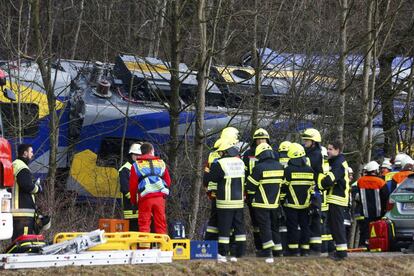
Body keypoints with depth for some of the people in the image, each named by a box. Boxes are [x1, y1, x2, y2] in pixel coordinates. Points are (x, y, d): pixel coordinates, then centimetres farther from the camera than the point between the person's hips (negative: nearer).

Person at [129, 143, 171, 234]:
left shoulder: (136, 165, 6)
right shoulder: (161, 163, 14)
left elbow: (133, 185, 3)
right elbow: (168, 181, 12)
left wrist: (134, 200, 13)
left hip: (145, 198, -2)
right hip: (160, 197, 2)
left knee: (144, 224, 0)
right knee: (161, 223, 7)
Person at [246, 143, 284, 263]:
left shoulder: (259, 168, -15)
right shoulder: (280, 167, 4)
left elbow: (251, 186, -8)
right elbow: (282, 184, 13)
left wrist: (250, 195, 12)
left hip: (261, 204, -6)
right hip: (275, 203, 6)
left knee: (264, 227, -2)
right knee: (274, 226, 16)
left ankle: (267, 251, -6)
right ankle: (278, 250, 18)